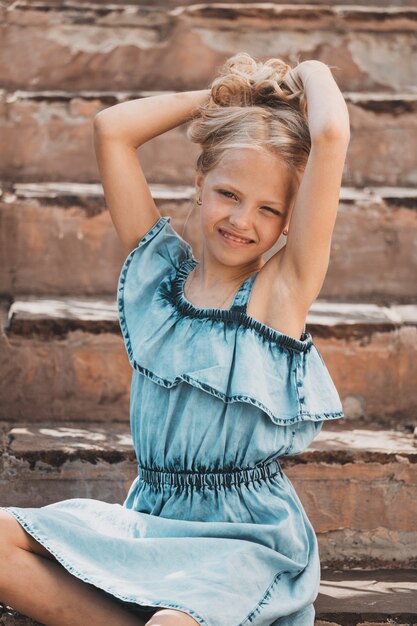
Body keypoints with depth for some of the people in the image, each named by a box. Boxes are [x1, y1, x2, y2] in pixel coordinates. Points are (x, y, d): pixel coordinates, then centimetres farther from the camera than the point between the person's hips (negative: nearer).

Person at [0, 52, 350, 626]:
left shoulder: (283, 287, -3)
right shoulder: (161, 270, 8)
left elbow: (332, 135, -14)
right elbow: (112, 128, 3)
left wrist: (311, 75, 6)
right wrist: (227, 95, 10)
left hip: (245, 536, -5)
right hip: (147, 521, 5)